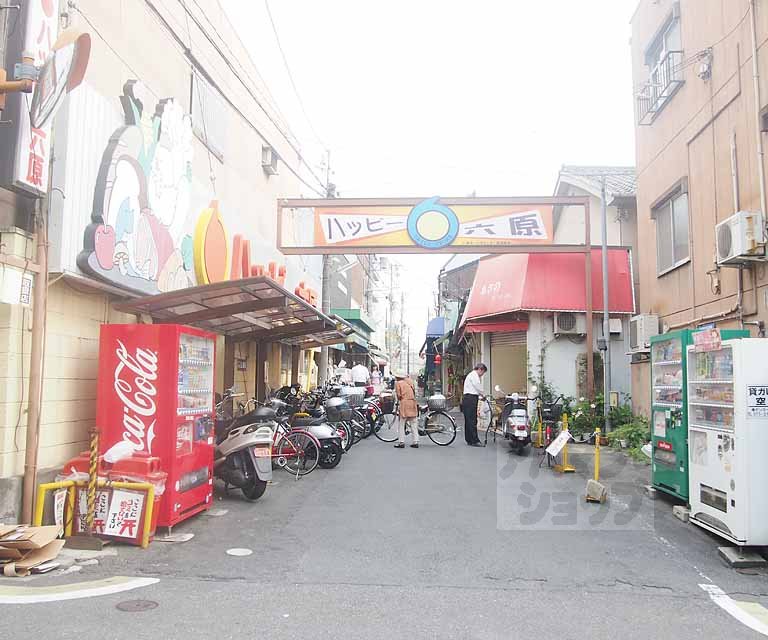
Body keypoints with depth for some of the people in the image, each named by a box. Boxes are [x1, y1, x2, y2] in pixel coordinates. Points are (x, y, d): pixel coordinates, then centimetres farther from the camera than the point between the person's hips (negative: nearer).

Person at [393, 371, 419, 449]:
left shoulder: (398, 383, 1)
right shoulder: (410, 381, 15)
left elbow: (399, 395, -4)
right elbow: (414, 392, 13)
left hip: (404, 403, -5)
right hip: (413, 403, 5)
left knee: (401, 425, 1)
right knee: (414, 425, 10)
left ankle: (401, 442, -2)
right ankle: (415, 442, 9)